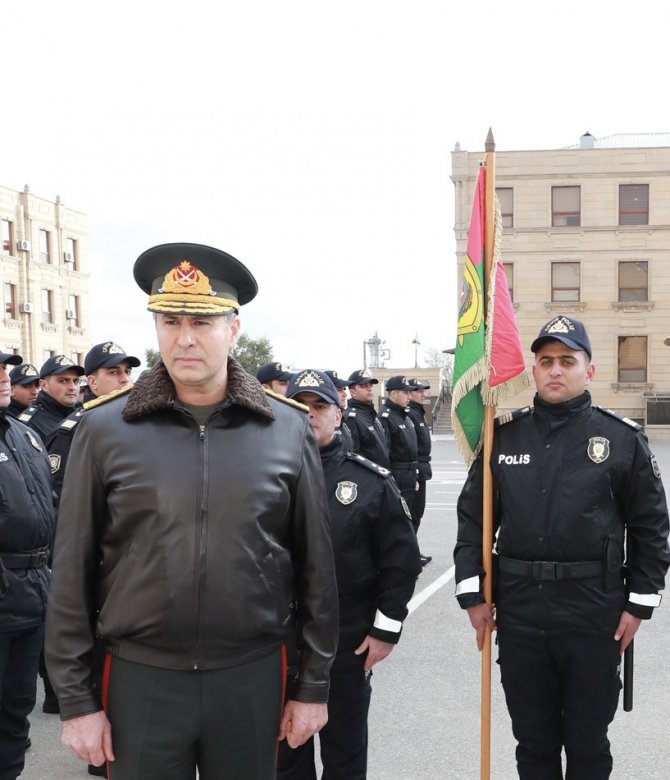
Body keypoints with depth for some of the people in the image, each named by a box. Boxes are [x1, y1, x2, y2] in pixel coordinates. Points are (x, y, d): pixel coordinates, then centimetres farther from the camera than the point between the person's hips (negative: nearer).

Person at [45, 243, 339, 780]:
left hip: (253, 678, 1)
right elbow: (73, 573, 0)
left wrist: (314, 685, 4)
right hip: (140, 679, 0)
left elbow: (314, 566, 2)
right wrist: (76, 699, -1)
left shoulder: (289, 430, -2)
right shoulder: (105, 430, -4)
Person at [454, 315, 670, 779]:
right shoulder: (505, 435, 4)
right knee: (533, 741, 15)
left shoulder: (623, 438, -2)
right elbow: (473, 516, 7)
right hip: (519, 611, 2)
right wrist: (471, 593, 1)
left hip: (594, 614, -2)